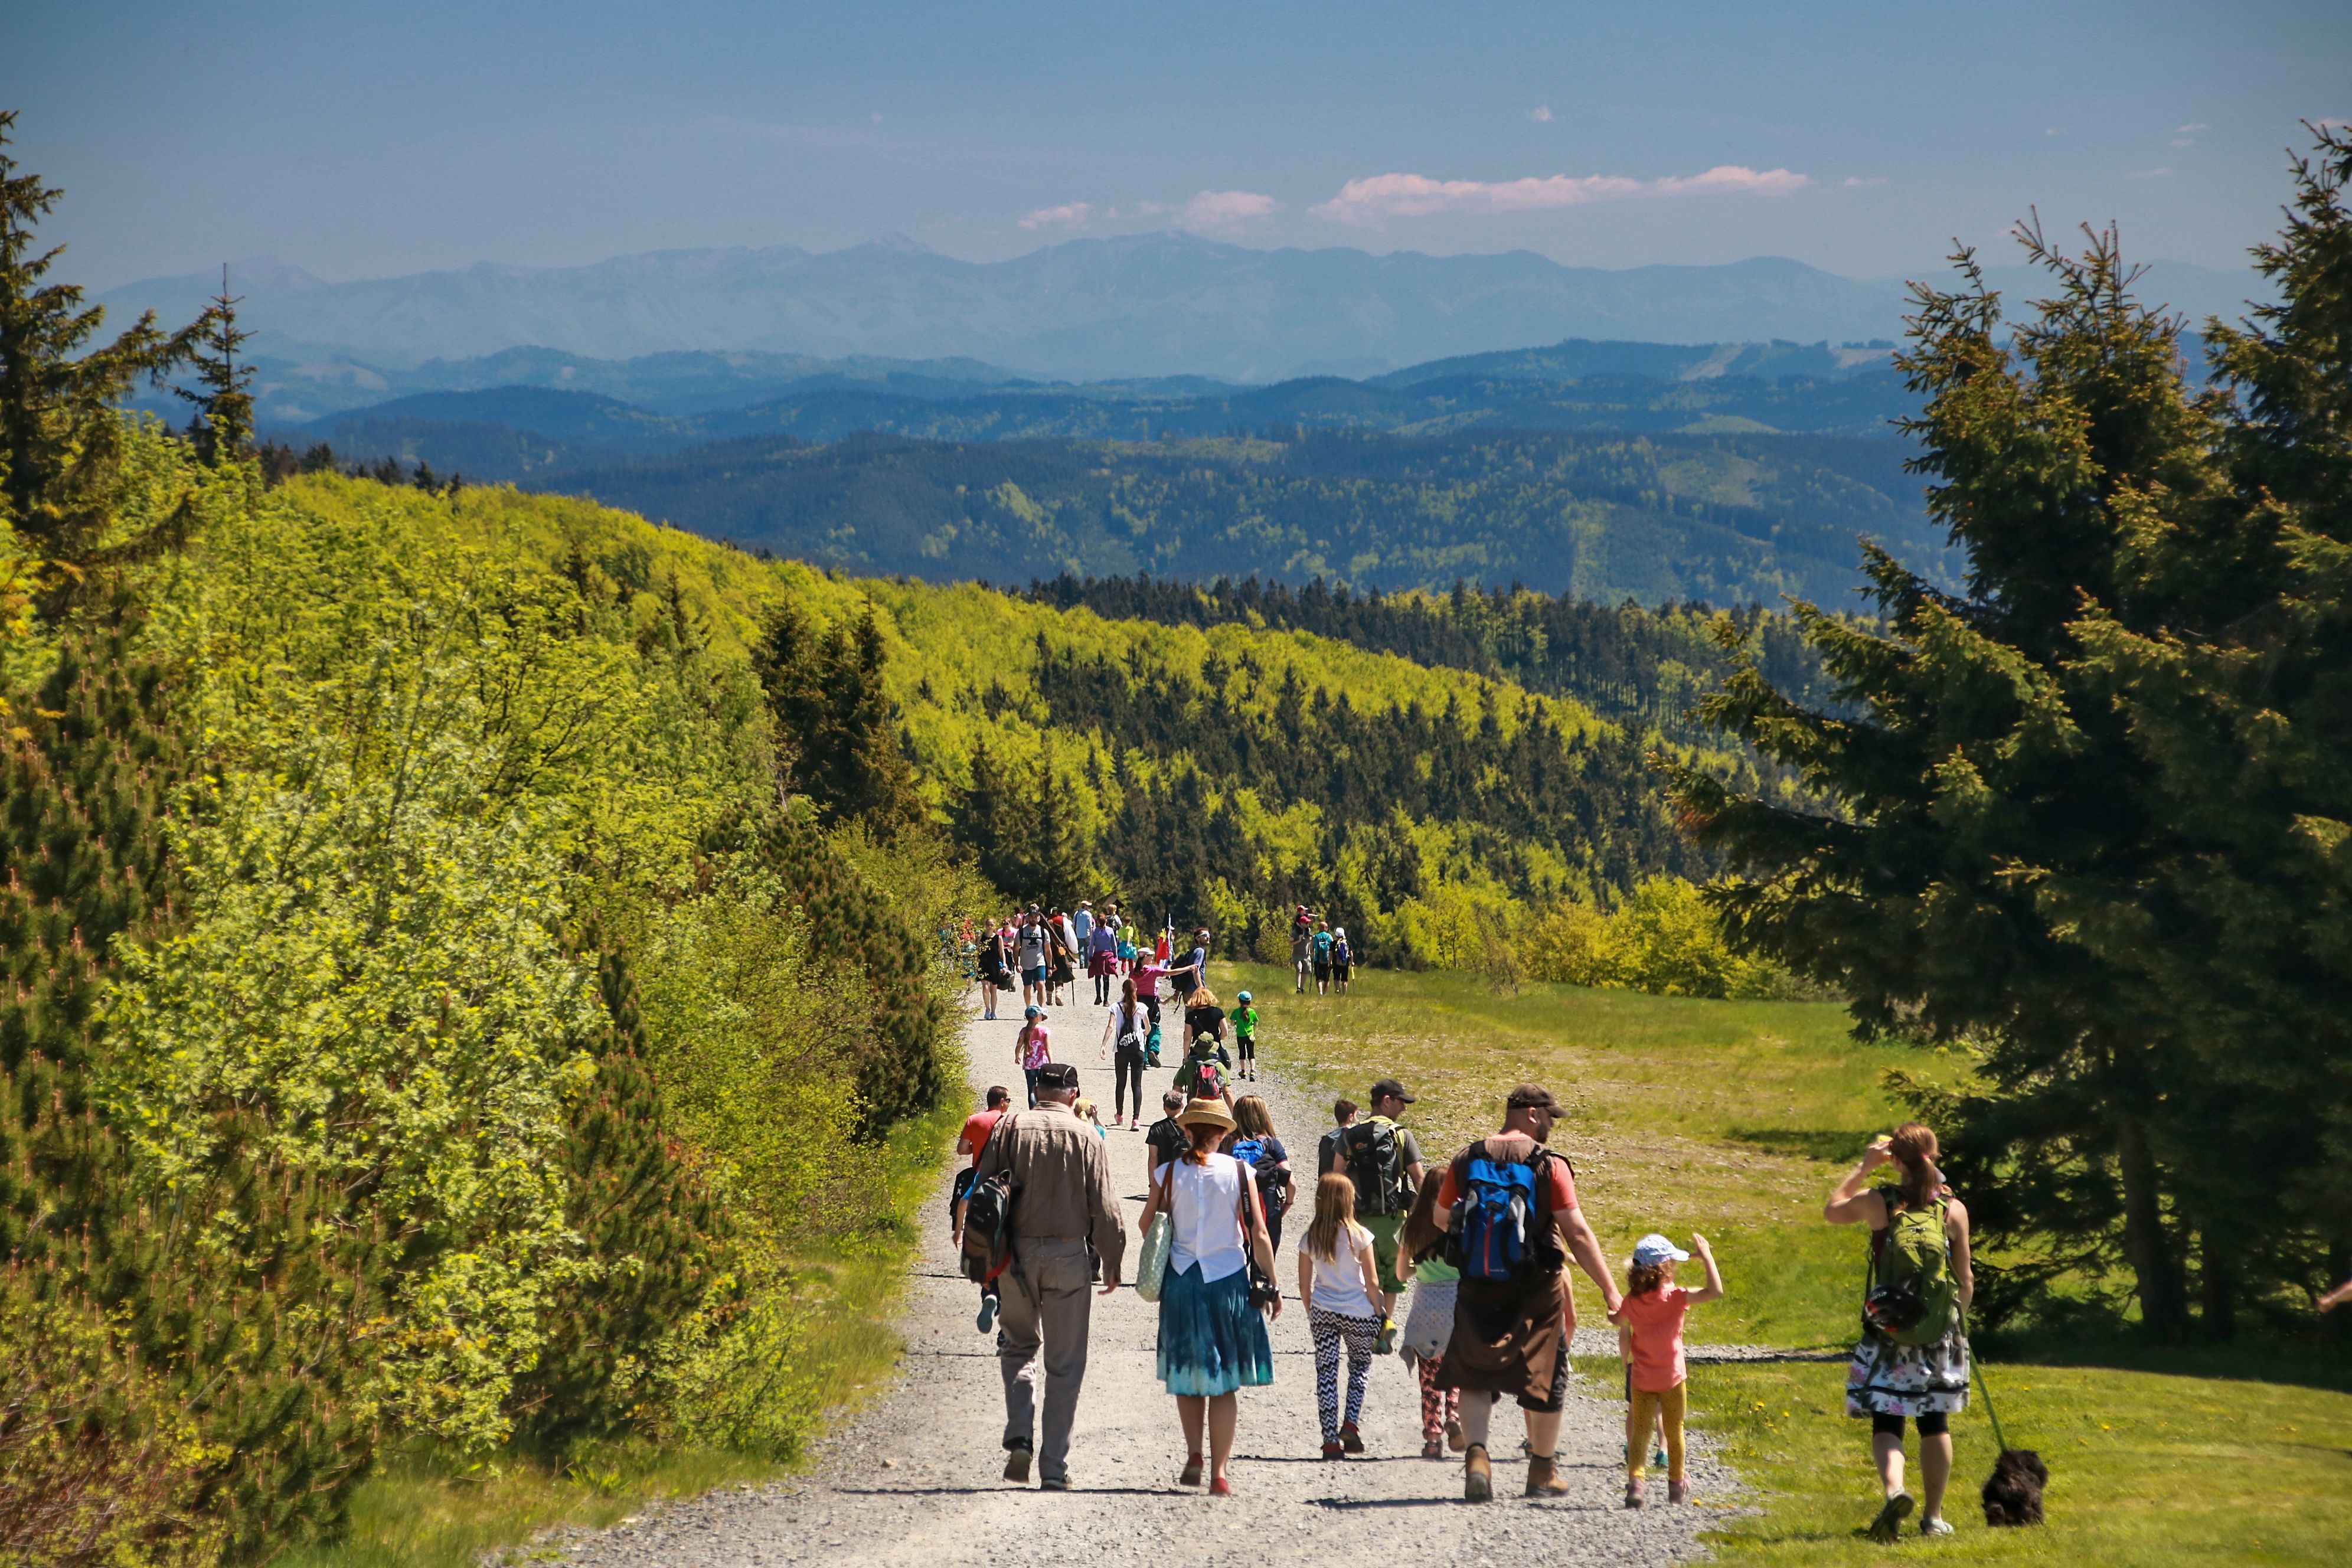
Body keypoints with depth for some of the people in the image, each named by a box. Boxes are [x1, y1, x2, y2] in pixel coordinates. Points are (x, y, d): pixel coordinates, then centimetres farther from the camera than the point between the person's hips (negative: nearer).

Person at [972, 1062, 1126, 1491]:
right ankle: (1054, 1468, 4)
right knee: (1065, 1364, 5)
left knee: (1019, 1345, 20)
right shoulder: (1086, 1137, -3)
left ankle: (1019, 1439, 0)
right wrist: (1112, 1262, 8)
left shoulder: (1010, 1128, 1)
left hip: (1016, 1253, 1)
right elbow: (1105, 1208, -3)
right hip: (1069, 1255, -1)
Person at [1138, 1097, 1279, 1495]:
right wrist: (1272, 1286, 3)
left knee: (1187, 1377, 17)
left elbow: (1147, 1227, 5)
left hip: (1181, 1282, 1)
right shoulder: (1239, 1172, -5)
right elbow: (1259, 1234, -4)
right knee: (1223, 1385, 5)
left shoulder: (1168, 1173, -3)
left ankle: (1194, 1455, 4)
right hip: (1229, 1280, -1)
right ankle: (1218, 1473, 1)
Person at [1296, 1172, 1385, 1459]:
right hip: (1357, 1311, -2)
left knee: (1326, 1372, 5)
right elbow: (1372, 1282, -6)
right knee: (1361, 1363, 19)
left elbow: (1304, 1285, 5)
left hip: (1322, 1311, 2)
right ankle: (1350, 1423, 4)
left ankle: (1330, 1440, 1)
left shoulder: (1309, 1238, -1)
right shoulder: (1358, 1235, -9)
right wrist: (1378, 1316, 5)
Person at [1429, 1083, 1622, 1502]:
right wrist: (1610, 1292, -9)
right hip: (1537, 1291, -2)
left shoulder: (1466, 1161, 1)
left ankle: (1475, 1453, -15)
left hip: (1478, 1287, 2)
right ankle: (1543, 1471, 23)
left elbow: (1440, 1219, 15)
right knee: (1546, 1374, 14)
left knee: (1475, 1376, 9)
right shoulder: (1550, 1166, -10)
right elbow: (1578, 1234, -13)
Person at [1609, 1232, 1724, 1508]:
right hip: (1672, 1378, -2)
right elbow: (1715, 1291, -26)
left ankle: (1634, 1480, -14)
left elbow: (1619, 1321, 17)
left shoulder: (1632, 1300, -4)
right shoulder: (1674, 1298, -17)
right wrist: (1706, 1257, -17)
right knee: (1674, 1431, 13)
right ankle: (1676, 1485, 25)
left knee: (1640, 1431, 5)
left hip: (1641, 1380, 2)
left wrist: (1613, 1315, 40)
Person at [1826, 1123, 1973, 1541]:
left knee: (1886, 1422, 1)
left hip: (1887, 1334, -1)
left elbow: (1832, 1211, 15)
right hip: (1940, 1335, 1)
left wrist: (1863, 1167, 17)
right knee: (1935, 1424, 14)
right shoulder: (1953, 1209, -5)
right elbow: (1966, 1279, 0)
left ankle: (1893, 1489, -26)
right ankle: (1934, 1515, 20)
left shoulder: (1877, 1201, -7)